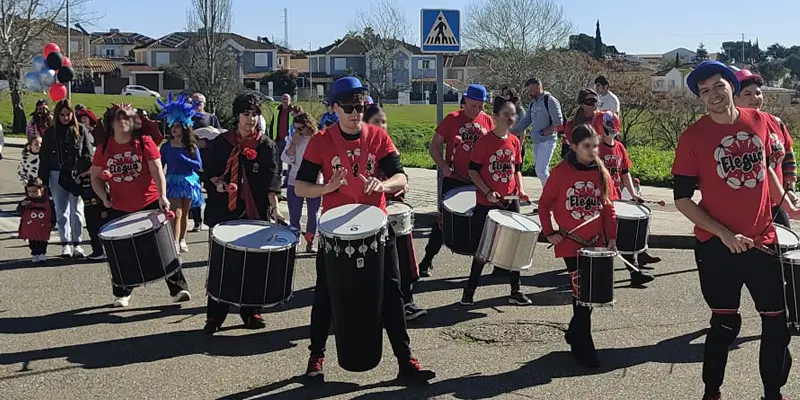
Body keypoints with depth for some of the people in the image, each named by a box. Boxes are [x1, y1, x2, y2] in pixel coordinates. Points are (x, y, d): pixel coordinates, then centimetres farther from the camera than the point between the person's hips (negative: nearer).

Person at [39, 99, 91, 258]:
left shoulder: (80, 130, 3)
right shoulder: (50, 132, 6)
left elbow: (88, 153, 3)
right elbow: (44, 157, 7)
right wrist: (42, 180, 1)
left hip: (77, 175, -1)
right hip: (57, 175, 1)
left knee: (76, 210, 1)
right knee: (62, 211, 4)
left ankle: (76, 244, 7)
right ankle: (65, 244, 10)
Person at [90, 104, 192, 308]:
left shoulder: (144, 142, -5)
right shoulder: (103, 148, 2)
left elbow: (157, 171, -9)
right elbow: (95, 177, 11)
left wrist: (162, 196, -21)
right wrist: (104, 196, -6)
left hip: (149, 205, -3)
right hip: (119, 209, 3)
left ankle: (179, 288, 4)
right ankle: (122, 294, 23)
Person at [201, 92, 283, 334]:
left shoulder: (267, 146, 3)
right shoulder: (221, 143, 5)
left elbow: (272, 180, -3)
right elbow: (208, 173, 9)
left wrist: (274, 208, -15)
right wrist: (217, 183, -12)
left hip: (255, 214, 0)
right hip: (224, 212, 0)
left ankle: (250, 312, 20)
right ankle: (214, 316, 10)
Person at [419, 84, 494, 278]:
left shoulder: (488, 121, 4)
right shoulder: (452, 119, -6)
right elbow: (434, 145, -2)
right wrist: (444, 166, -15)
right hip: (454, 179, -3)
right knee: (444, 218, -3)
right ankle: (427, 260, 5)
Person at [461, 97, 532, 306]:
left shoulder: (515, 142, 5)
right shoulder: (484, 142, -11)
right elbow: (473, 171, -8)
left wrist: (520, 189, -1)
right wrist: (488, 192, -18)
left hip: (510, 202, 5)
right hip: (487, 203, -5)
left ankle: (516, 291, 18)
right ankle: (469, 291, 17)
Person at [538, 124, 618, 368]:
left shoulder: (602, 173, 3)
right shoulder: (561, 172, -7)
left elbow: (608, 209, 7)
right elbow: (544, 204, 2)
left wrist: (611, 238, -2)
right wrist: (549, 232, -5)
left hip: (596, 243, 4)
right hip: (570, 244, -4)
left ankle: (575, 334, 34)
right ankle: (583, 347, 7)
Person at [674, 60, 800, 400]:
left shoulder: (762, 123, 0)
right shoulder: (693, 138, -12)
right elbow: (682, 199, -9)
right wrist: (724, 234, -15)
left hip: (763, 241, 4)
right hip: (717, 247, -4)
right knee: (725, 324, 7)